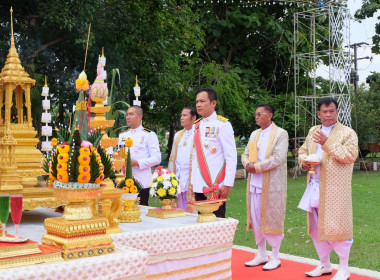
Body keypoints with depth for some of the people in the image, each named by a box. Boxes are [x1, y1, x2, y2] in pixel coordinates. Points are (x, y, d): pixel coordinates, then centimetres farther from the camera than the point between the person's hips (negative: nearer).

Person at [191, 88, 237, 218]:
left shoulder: (222, 125, -7)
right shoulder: (197, 126, 13)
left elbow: (231, 157, -10)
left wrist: (227, 185, -15)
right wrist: (193, 182, 14)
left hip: (216, 187, -6)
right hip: (199, 186, 6)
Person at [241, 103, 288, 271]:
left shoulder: (280, 134, -5)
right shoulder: (254, 134, 16)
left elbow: (278, 158, -16)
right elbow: (245, 154, 14)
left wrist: (257, 167, -15)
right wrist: (247, 164, -8)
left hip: (271, 185, -7)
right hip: (254, 183, 7)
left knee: (272, 220, 0)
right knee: (256, 219, 10)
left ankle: (275, 258, 12)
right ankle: (261, 255, 23)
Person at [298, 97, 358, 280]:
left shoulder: (347, 132, -2)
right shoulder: (313, 131, 17)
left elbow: (350, 155, -16)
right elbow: (303, 150, 23)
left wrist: (328, 143, -24)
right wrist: (304, 161, 0)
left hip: (334, 189, -6)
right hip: (314, 187, 6)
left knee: (336, 227, -4)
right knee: (316, 229, 13)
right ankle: (324, 265, 28)